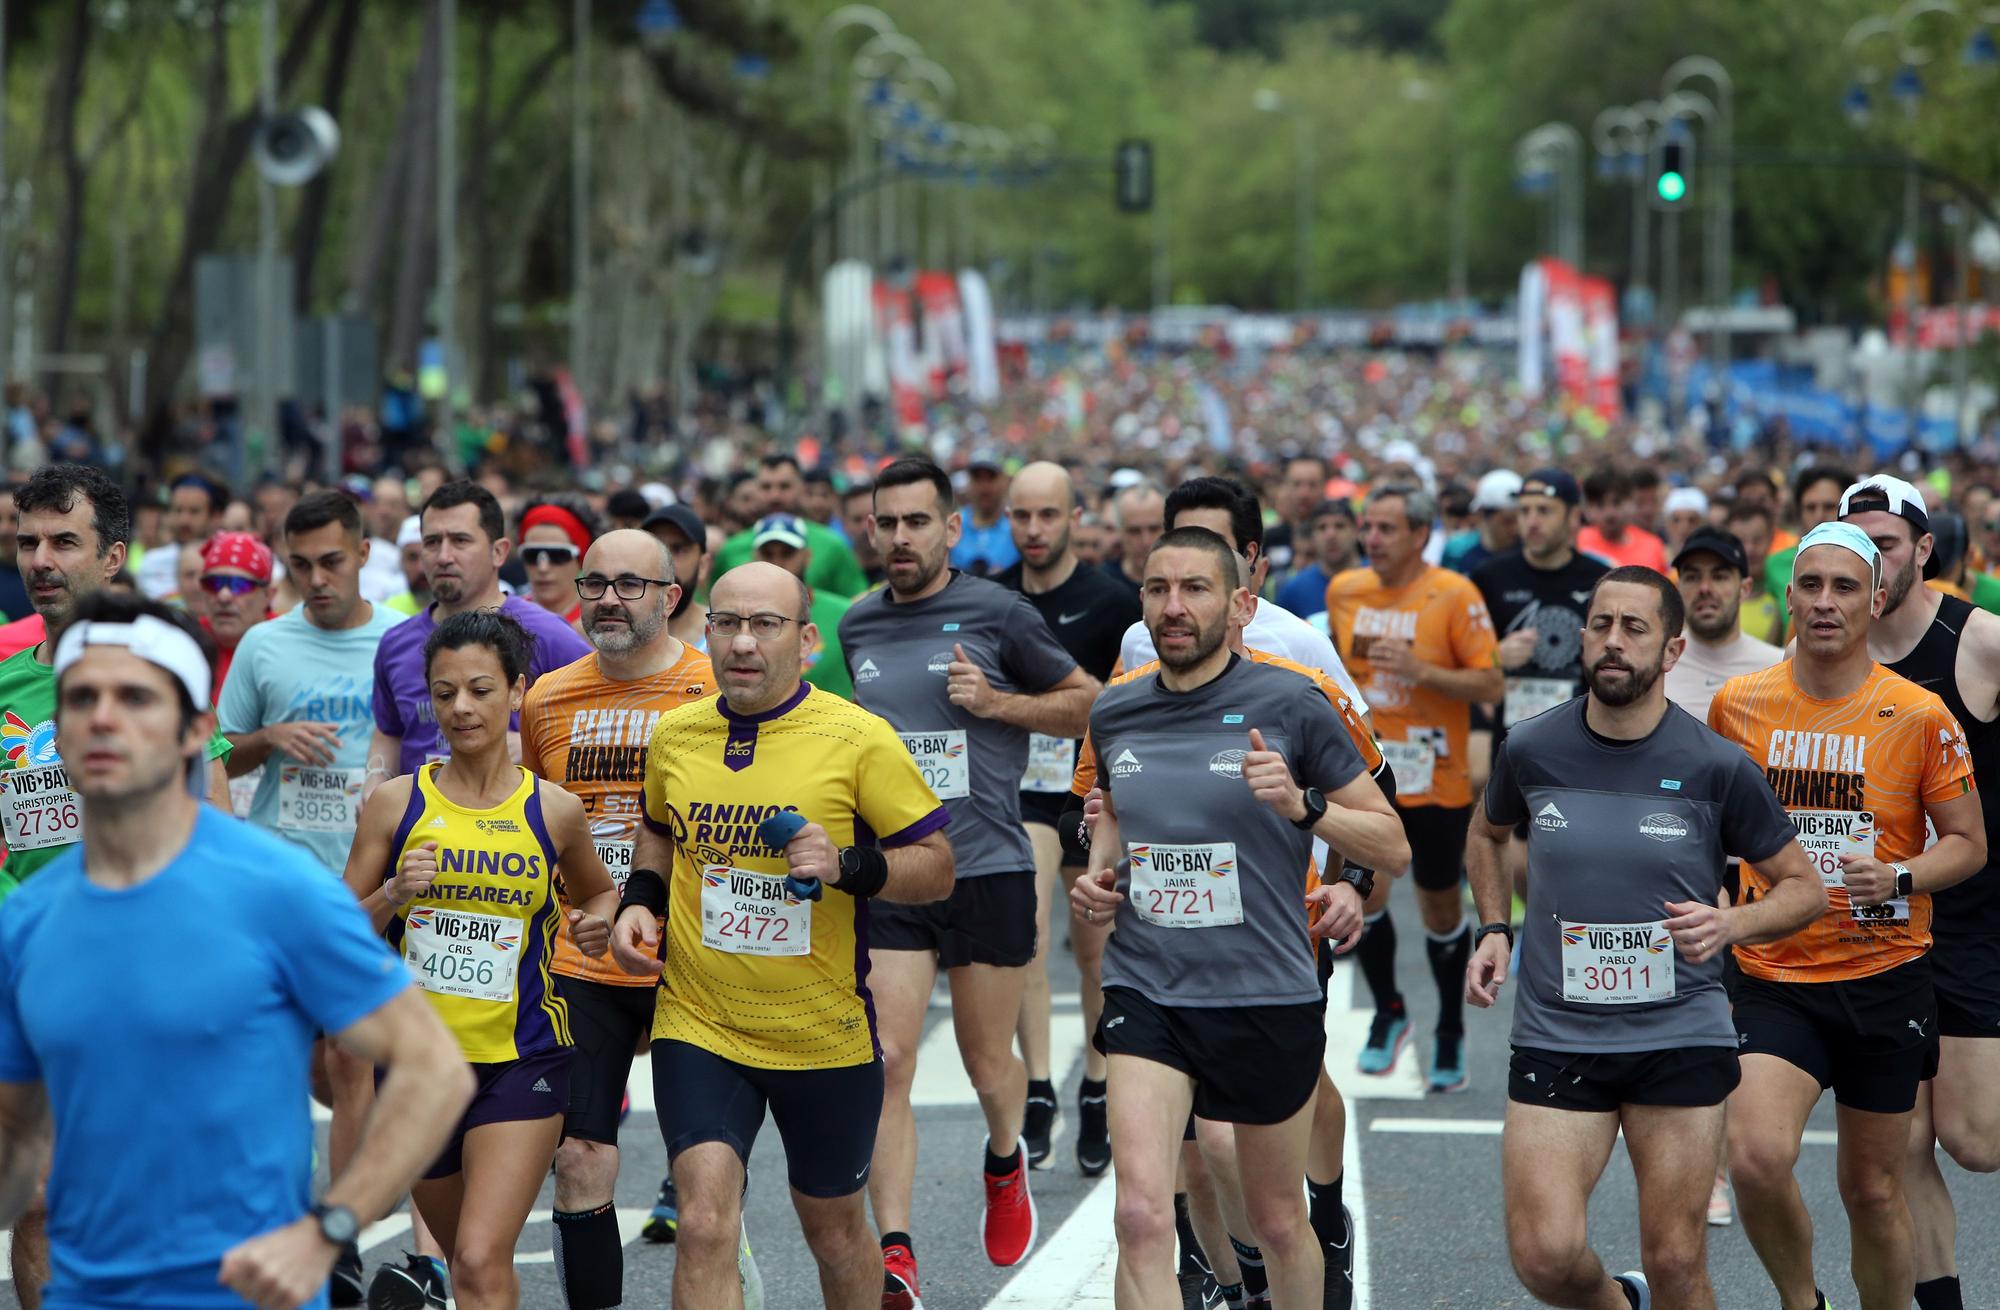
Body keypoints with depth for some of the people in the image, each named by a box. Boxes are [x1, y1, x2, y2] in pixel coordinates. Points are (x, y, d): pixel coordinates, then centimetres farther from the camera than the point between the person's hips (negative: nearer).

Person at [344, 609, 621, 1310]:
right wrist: (392, 895, -16)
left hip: (520, 1057, -2)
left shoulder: (554, 811, 0)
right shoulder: (396, 803, 0)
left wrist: (597, 923, -2)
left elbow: (598, 891, 20)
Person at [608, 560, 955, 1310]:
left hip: (828, 1036, -1)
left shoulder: (858, 739, -9)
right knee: (706, 1223, -15)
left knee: (833, 1228, 15)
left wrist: (848, 866, -24)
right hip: (698, 1024, 1)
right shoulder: (676, 735, 3)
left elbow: (937, 866, -7)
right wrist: (642, 899, 4)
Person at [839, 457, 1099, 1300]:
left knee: (988, 1064, 10)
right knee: (886, 1062, -11)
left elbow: (1090, 702, 6)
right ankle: (895, 1255, -11)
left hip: (989, 870, -2)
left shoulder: (998, 615, -2)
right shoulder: (855, 629, 9)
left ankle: (1005, 1160, 44)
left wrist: (998, 702, -9)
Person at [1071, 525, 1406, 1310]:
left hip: (1268, 1000, -2)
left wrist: (1303, 805, -20)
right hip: (1146, 995, 2)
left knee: (1278, 1223, 14)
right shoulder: (1115, 714, 5)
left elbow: (1392, 845, -3)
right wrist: (1098, 871, 8)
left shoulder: (1290, 707, -7)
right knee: (1142, 1215, -16)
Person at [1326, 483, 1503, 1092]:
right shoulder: (1343, 591, 3)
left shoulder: (1455, 595, -11)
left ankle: (1450, 1031, 27)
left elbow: (1491, 684, -13)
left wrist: (1420, 671, -25)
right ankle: (1388, 1011, 14)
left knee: (1440, 906, 7)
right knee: (1362, 891, -9)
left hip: (1435, 780, -3)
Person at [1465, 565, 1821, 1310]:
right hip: (1555, 1035, 1)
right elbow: (1487, 834, 23)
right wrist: (1493, 929, 8)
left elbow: (1804, 888, 3)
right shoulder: (1530, 750, 0)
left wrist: (1731, 924, -16)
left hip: (1681, 1037, -1)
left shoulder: (1716, 767, -6)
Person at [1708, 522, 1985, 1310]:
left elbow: (1968, 844, 0)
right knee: (1756, 1156, -22)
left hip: (1885, 979, 0)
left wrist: (1898, 877, -18)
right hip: (1774, 979, 0)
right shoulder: (1738, 703, 1)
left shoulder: (1918, 715, -5)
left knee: (1873, 1191, 7)